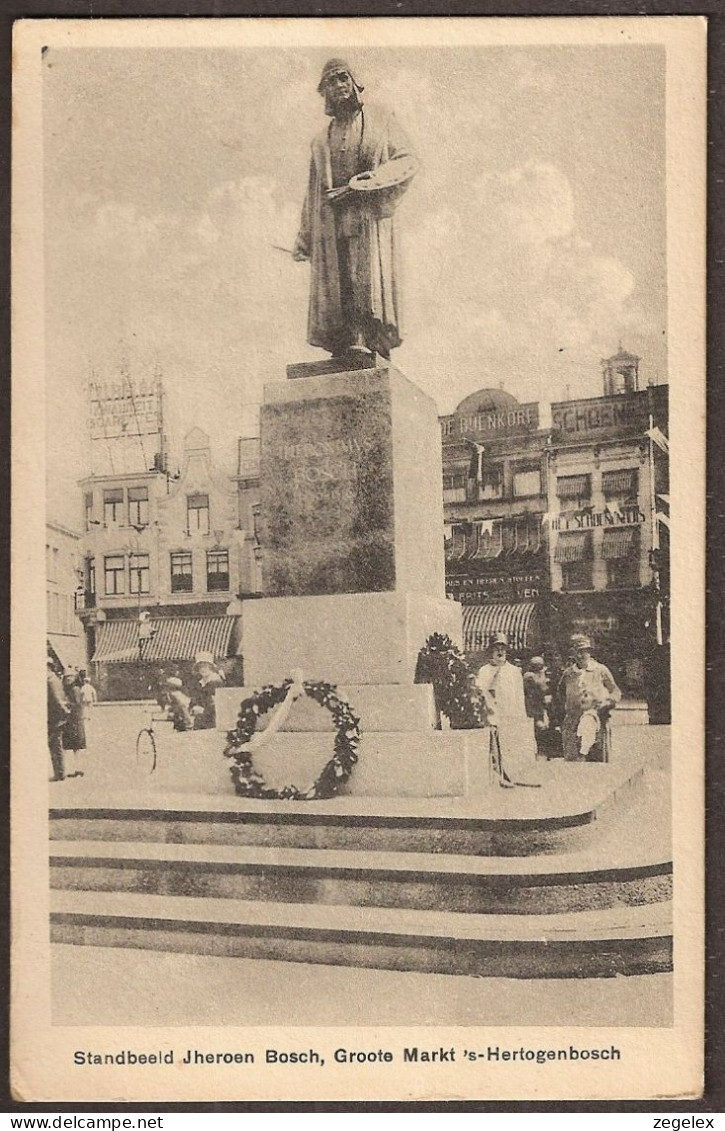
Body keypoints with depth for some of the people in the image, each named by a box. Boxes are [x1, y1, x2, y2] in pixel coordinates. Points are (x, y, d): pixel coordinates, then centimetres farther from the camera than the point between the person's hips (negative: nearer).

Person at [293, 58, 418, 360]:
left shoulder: (379, 119, 11)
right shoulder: (321, 141, 24)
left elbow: (407, 161, 0)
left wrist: (361, 183, -11)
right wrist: (303, 241, 22)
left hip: (369, 219, -4)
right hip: (331, 226, 4)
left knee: (371, 295, -16)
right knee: (336, 299, -5)